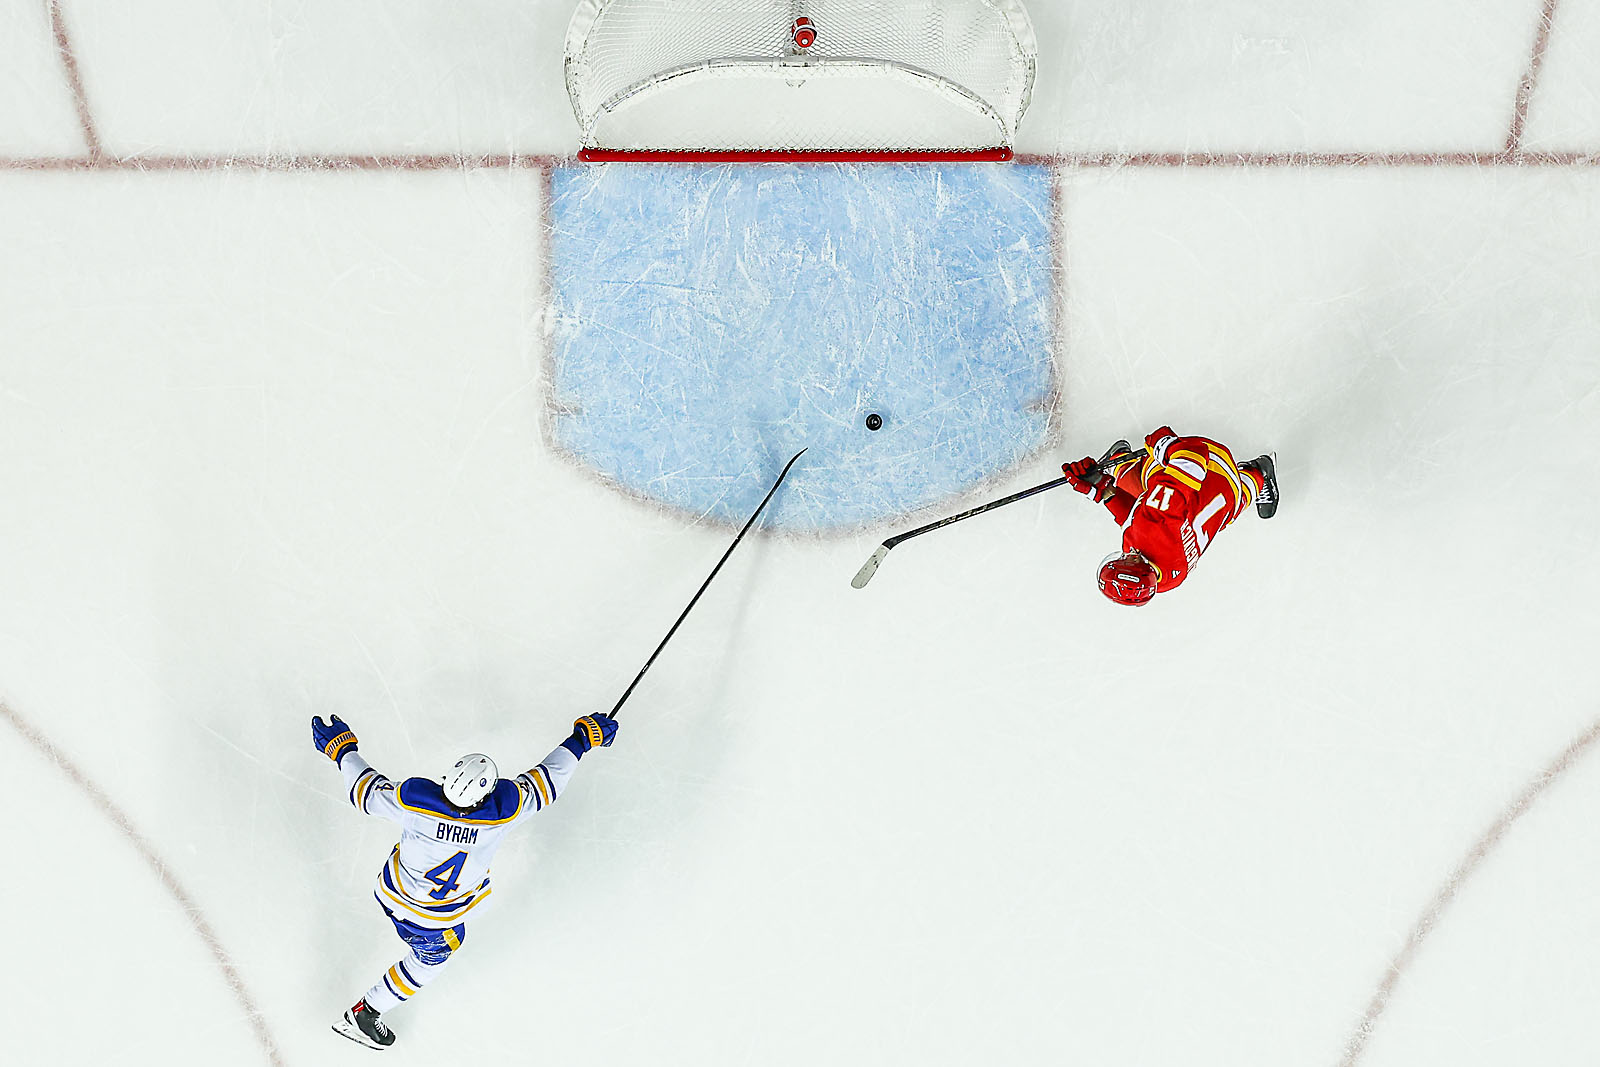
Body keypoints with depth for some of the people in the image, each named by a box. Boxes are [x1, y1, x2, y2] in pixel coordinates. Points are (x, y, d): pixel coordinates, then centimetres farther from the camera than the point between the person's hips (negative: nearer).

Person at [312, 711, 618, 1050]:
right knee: (431, 959, 26)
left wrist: (341, 748, -1)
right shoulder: (504, 809, -36)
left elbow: (368, 793, -15)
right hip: (431, 917, -2)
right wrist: (583, 738, -9)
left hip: (394, 889, 2)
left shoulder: (415, 799, -32)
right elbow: (546, 782, -22)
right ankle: (362, 1016, 36)